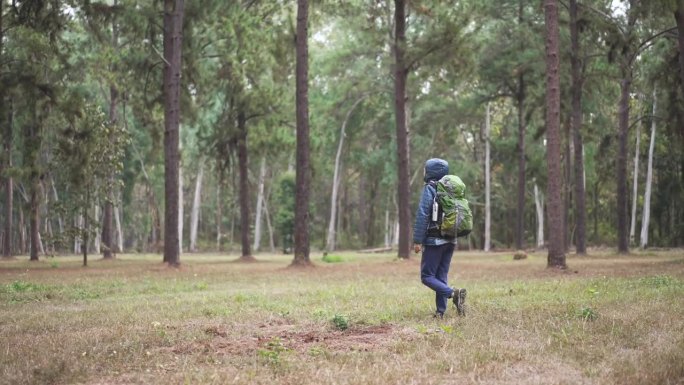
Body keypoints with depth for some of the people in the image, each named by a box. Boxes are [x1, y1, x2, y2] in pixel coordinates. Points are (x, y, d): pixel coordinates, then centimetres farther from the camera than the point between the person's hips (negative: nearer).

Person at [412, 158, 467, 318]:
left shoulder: (430, 189, -10)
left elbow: (422, 215, -16)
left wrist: (417, 240, -14)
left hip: (434, 240, -7)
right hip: (451, 241, 7)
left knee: (427, 276, -3)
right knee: (441, 277, 11)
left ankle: (453, 293, -22)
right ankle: (440, 312, 7)